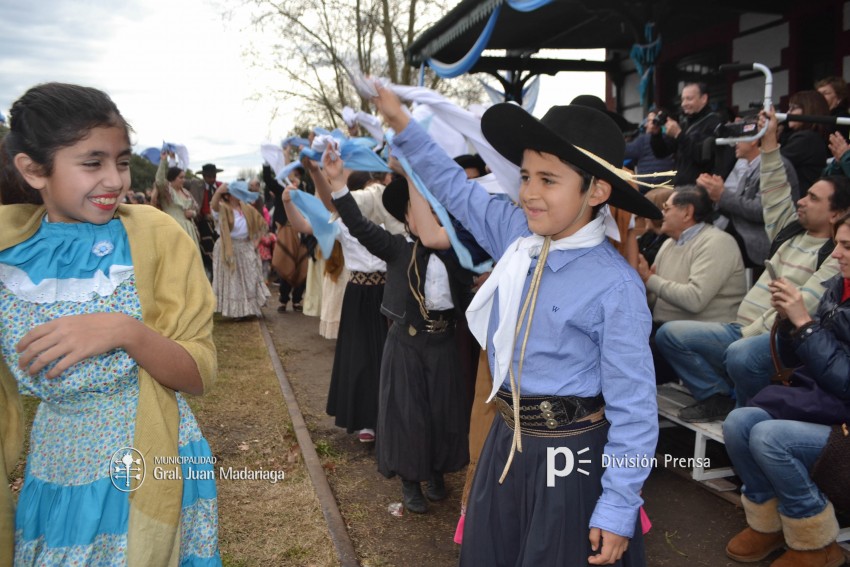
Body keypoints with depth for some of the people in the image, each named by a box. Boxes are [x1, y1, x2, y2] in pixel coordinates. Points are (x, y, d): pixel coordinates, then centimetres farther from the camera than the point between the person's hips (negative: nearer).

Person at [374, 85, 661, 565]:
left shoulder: (615, 287, -21)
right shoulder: (516, 233, -3)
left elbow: (633, 407, -18)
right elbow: (457, 188, 14)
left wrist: (618, 509, -16)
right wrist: (404, 126, 15)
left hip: (571, 456, -6)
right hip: (506, 440, 6)